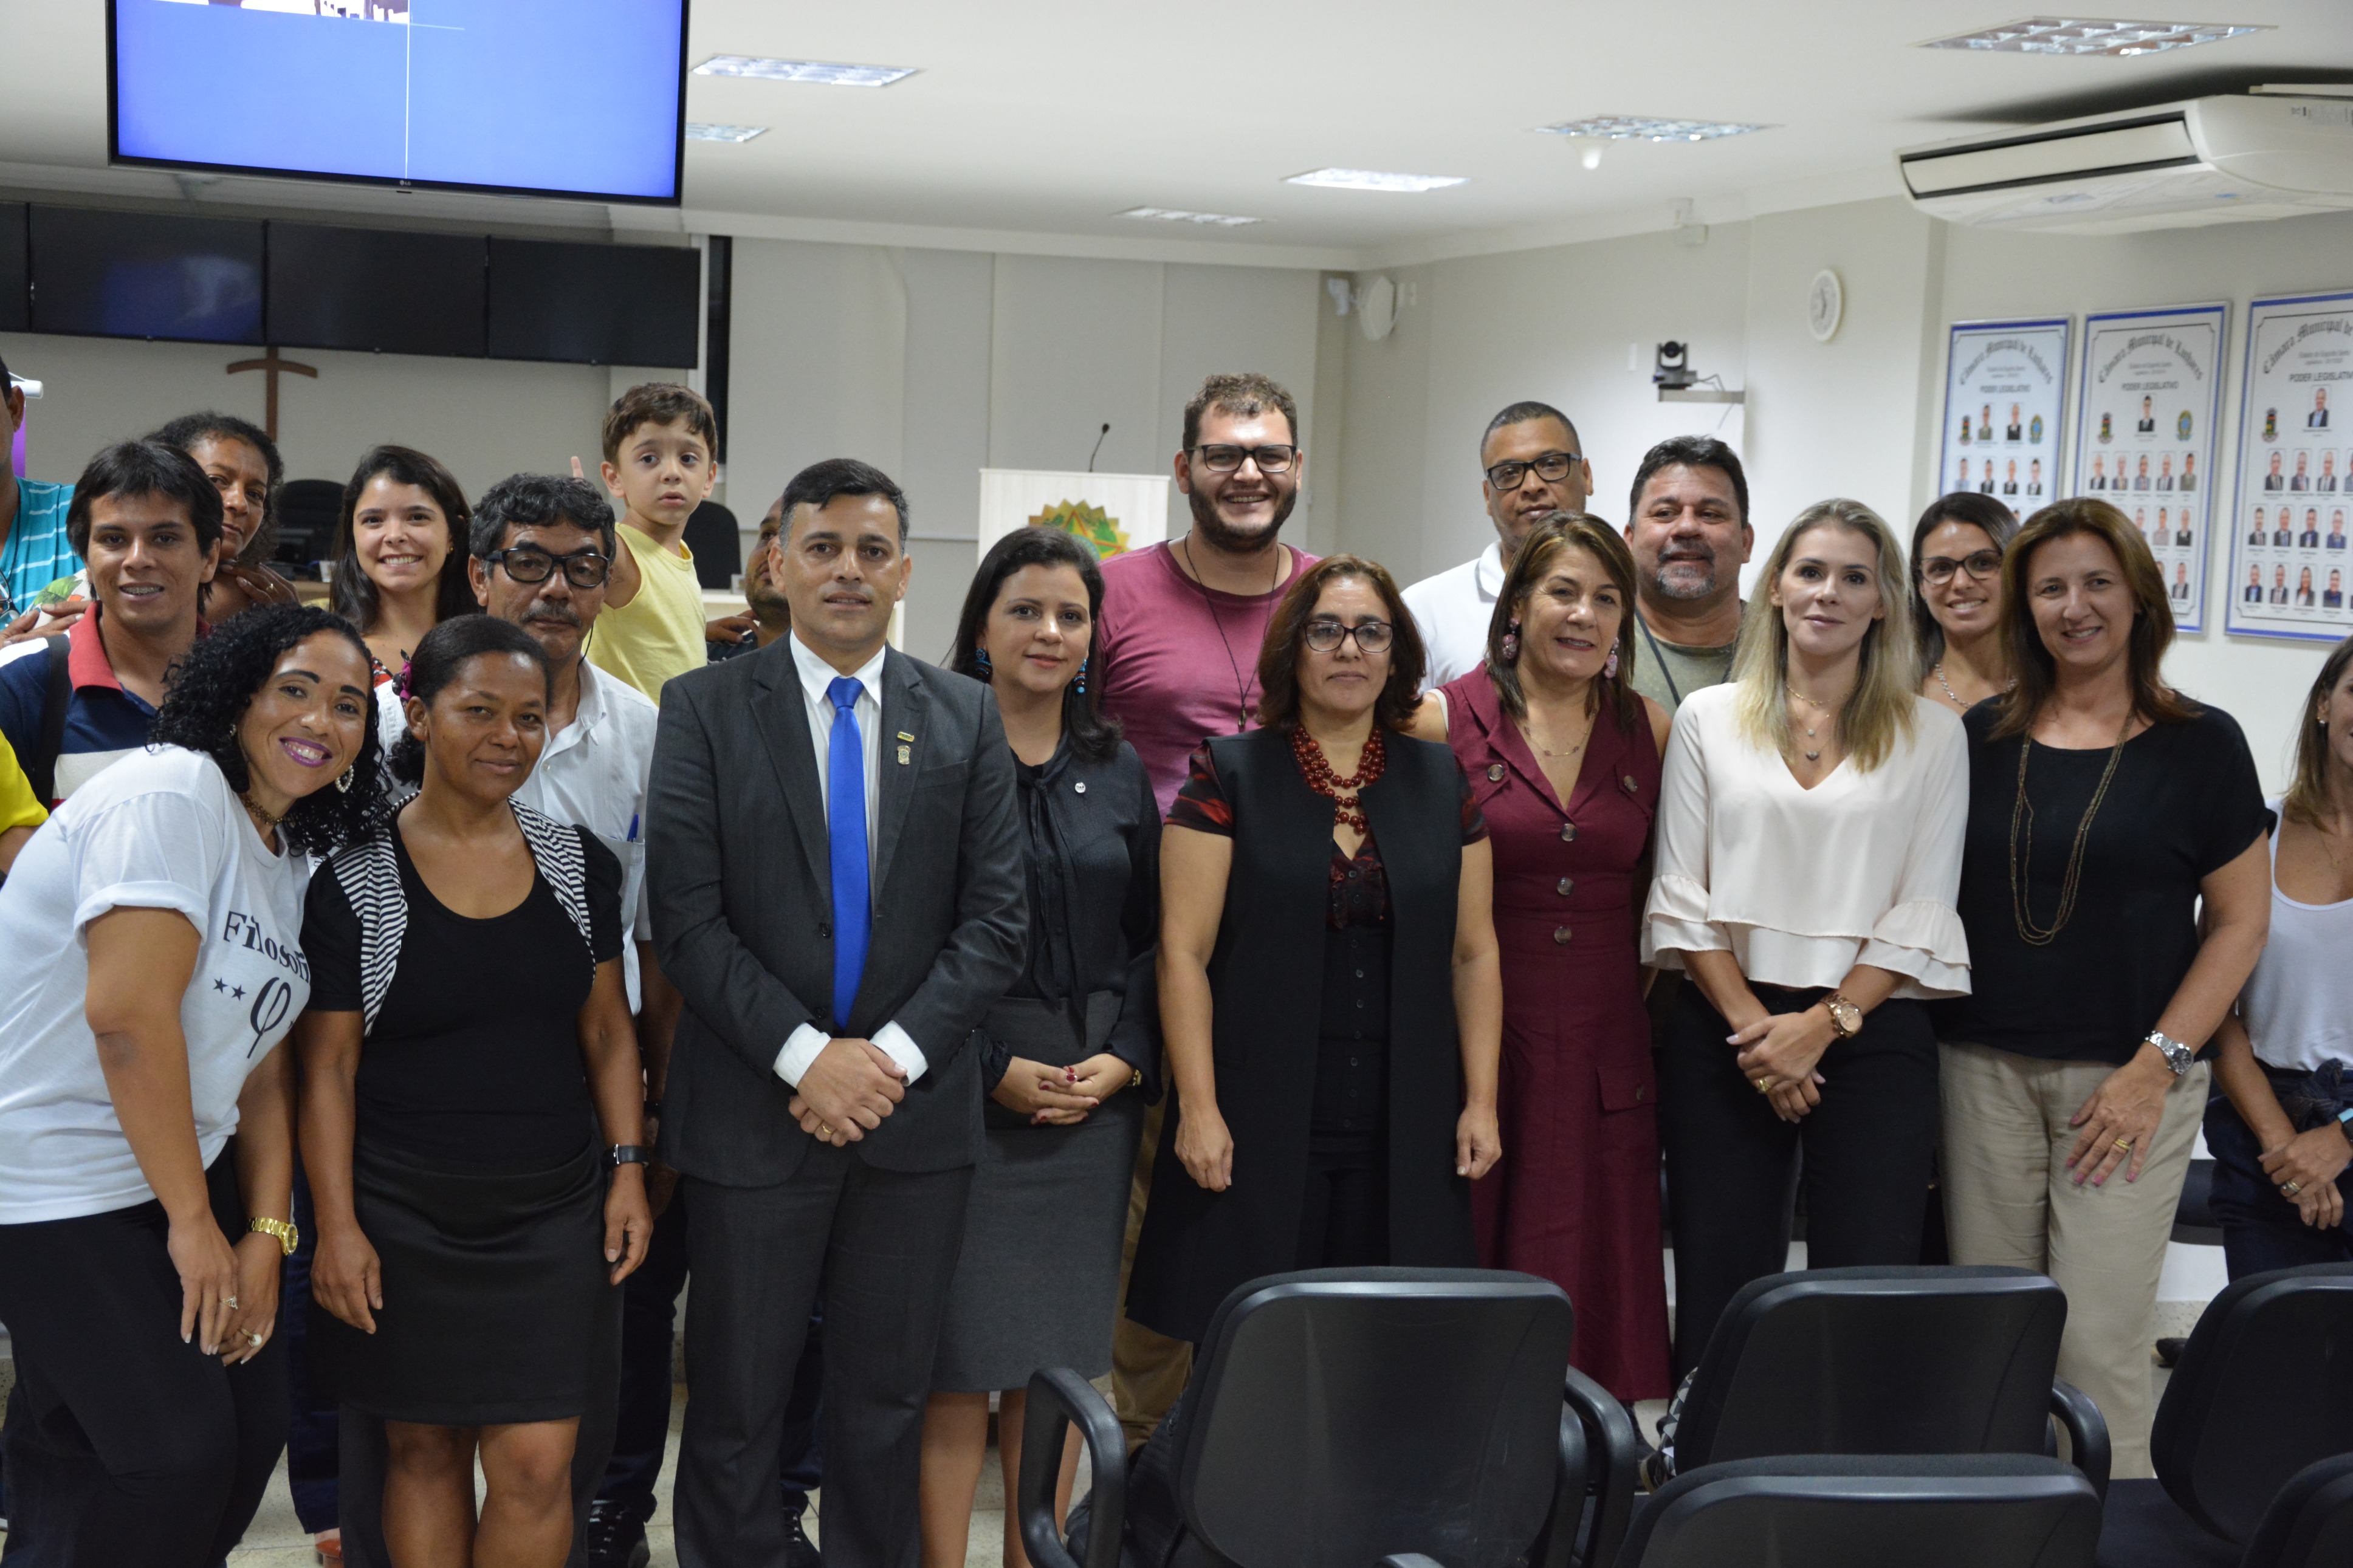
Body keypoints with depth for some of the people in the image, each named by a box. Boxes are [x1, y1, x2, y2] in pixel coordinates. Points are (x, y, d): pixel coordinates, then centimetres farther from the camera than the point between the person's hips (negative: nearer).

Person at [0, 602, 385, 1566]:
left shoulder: (287, 863, 13)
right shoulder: (172, 792, -16)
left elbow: (263, 1068, 11)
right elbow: (128, 1012, -25)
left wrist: (267, 1234, -1)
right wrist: (194, 1222, -18)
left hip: (180, 1165, 9)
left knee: (252, 1427, 9)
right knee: (177, 1451, -9)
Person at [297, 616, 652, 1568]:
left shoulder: (578, 862, 3)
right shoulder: (353, 879, -6)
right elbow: (327, 1068, -5)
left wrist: (627, 1167, 2)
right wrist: (336, 1229, -7)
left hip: (553, 1207, 2)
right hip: (402, 1217, -2)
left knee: (536, 1463, -2)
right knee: (424, 1449, 10)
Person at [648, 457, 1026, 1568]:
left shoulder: (966, 717, 6)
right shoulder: (706, 708, 0)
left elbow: (996, 918, 1)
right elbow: (686, 916, -8)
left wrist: (893, 1054, -11)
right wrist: (806, 1056, -15)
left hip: (917, 1110, 2)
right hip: (754, 1107, -2)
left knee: (887, 1400, 12)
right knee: (738, 1401, 8)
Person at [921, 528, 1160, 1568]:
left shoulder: (1118, 773, 11)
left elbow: (1150, 937, 11)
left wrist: (1127, 1059, -3)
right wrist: (995, 1068, -12)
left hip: (1097, 1091, 4)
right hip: (964, 1091, -4)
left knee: (1062, 1347, 9)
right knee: (958, 1349, -3)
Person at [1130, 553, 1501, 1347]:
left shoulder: (1441, 780, 11)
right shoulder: (1229, 774, 0)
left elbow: (1474, 953, 11)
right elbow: (1185, 952, -4)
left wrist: (1481, 1100, 5)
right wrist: (1199, 1108, -10)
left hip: (1404, 1131, 3)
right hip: (1259, 1125, -3)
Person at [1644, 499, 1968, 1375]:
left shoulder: (1930, 735, 7)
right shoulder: (1709, 719, 8)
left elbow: (1924, 908, 1)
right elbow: (1681, 893, 3)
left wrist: (1823, 1024, -9)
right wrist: (1751, 1024, -7)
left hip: (1870, 1033, 0)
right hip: (1723, 1031, 1)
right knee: (1719, 1298, 1)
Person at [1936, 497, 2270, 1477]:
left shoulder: (2201, 745, 1)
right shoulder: (1979, 739, 8)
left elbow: (2238, 923, 0)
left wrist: (2156, 1067, -8)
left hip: (2125, 1079, -3)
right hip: (1985, 1068, 3)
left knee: (2099, 1340, -5)